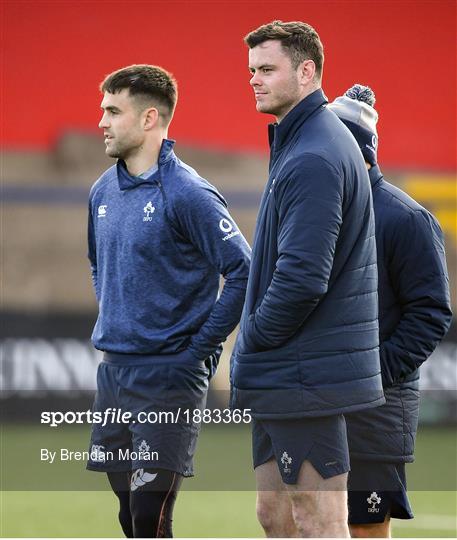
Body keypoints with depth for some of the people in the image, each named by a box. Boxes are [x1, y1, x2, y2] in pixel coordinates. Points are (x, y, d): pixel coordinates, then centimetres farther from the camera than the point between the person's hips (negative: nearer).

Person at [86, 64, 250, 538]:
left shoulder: (187, 194, -14)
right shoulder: (104, 191, 10)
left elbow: (243, 271, -17)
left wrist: (200, 347, -12)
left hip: (168, 378, -8)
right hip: (113, 372, 8)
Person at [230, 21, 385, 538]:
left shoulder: (314, 159, -18)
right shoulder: (296, 143, 15)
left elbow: (303, 276, -25)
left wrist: (253, 339, -11)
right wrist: (254, 353, 13)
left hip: (306, 374, -10)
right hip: (281, 377, 10)